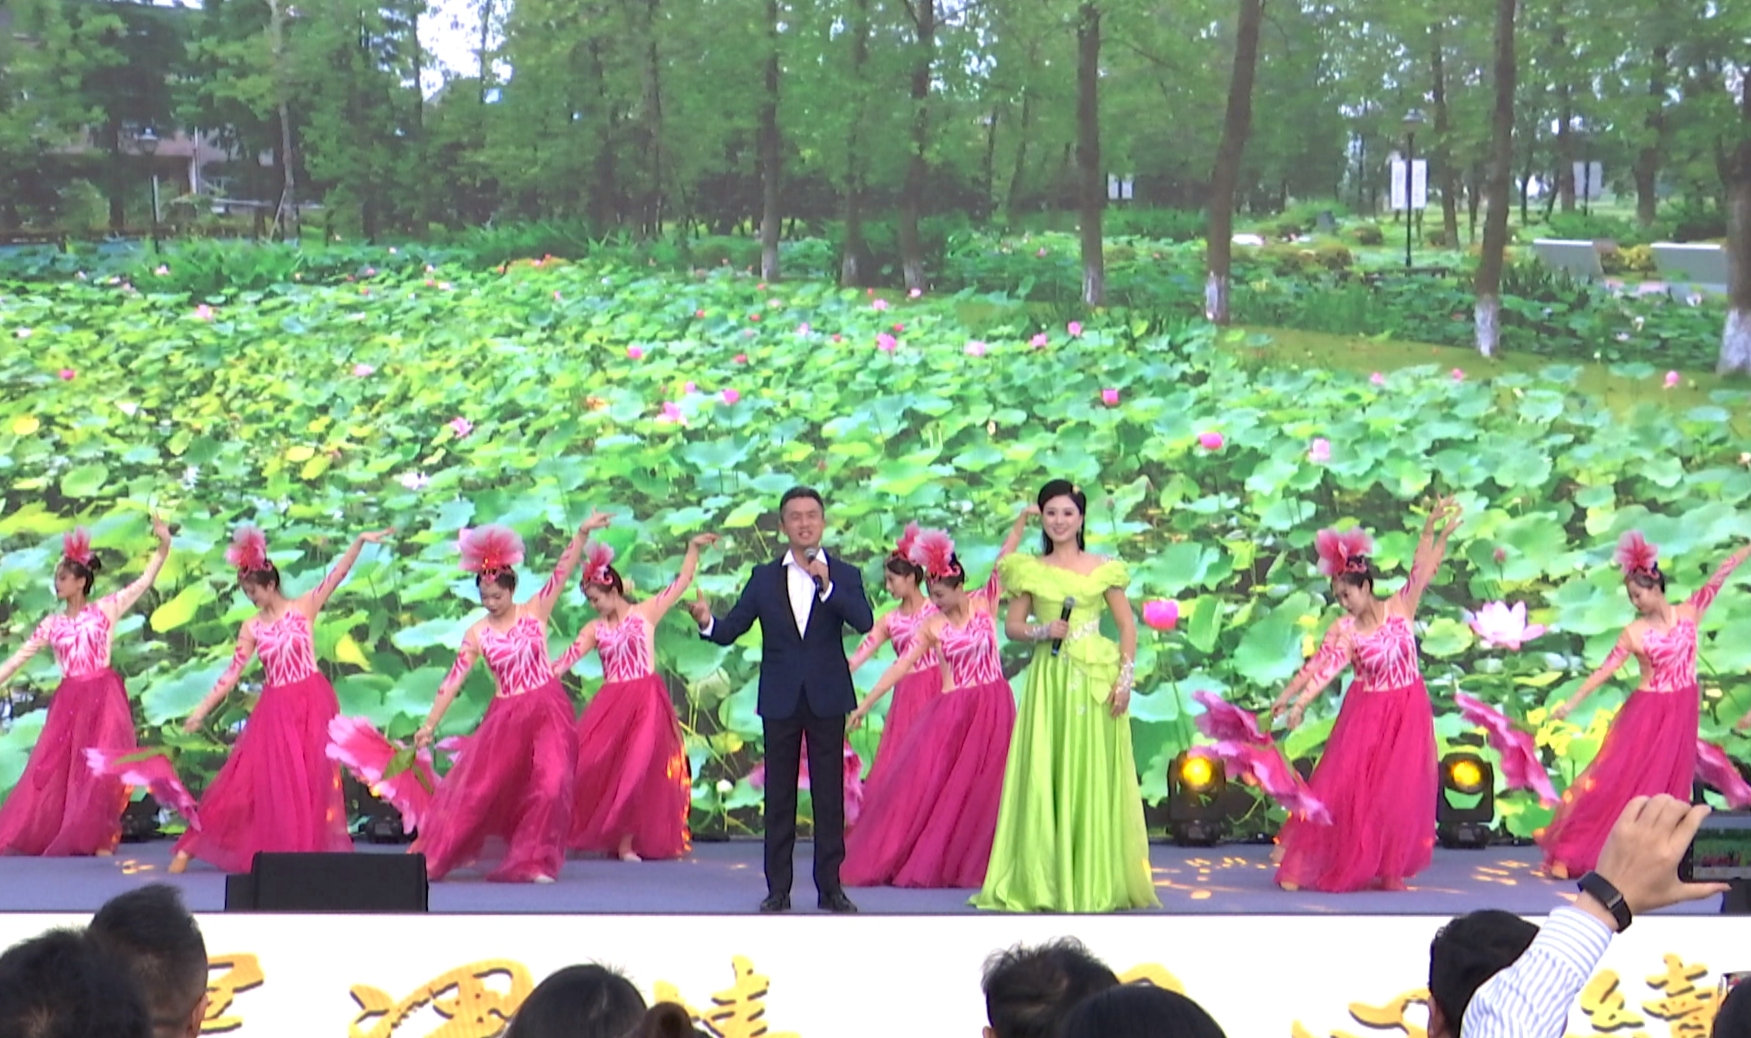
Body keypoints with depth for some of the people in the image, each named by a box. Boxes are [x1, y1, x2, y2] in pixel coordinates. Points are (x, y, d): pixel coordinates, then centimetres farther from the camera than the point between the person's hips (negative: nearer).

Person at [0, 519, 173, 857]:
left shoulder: (105, 609, 1)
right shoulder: (52, 624, 9)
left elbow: (145, 581, -3)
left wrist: (164, 545, -14)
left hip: (103, 697, -3)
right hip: (69, 701, 3)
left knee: (100, 768, -3)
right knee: (52, 768, 5)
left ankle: (99, 839, 4)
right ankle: (37, 836, 16)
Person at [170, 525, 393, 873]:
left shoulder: (304, 607, -1)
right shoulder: (251, 628, 5)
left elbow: (336, 575, -11)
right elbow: (232, 673, 7)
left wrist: (359, 541, -24)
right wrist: (202, 709, 4)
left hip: (312, 703, -3)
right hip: (275, 708, 3)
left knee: (312, 778, 0)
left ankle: (311, 850, 9)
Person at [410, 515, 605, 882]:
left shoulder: (535, 612, 0)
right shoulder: (478, 633, 1)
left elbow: (562, 572, -9)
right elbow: (454, 679, 0)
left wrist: (582, 534, -20)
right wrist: (430, 724, -3)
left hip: (549, 711, -1)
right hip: (505, 716, 1)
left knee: (550, 785, -12)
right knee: (475, 785, -1)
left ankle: (532, 862, 3)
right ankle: (431, 857, 8)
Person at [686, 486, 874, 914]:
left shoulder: (844, 576, 3)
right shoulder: (764, 577, 7)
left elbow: (865, 622, -14)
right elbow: (730, 630, 1)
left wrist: (828, 586, -24)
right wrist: (707, 622, -20)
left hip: (827, 698, -1)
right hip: (780, 699, 1)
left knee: (830, 796, 2)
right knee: (779, 797, 4)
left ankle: (830, 886, 8)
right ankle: (778, 889, 9)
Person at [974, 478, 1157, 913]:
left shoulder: (1104, 568, 6)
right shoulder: (1030, 570, 9)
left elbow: (1127, 625, 5)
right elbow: (1012, 626, 10)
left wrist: (1125, 677, -5)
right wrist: (1042, 631, -10)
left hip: (1095, 680, -1)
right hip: (1048, 678, 1)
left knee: (1093, 776, -1)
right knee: (1044, 774, -2)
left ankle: (1096, 881, 7)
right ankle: (1042, 881, 4)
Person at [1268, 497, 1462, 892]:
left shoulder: (1400, 607, -6)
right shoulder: (1344, 630, -8)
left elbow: (1422, 570, -13)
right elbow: (1321, 668, -15)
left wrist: (1436, 532, -25)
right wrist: (1296, 700, -26)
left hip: (1407, 714, 1)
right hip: (1365, 715, -1)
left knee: (1399, 793, 3)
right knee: (1343, 787, -1)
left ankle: (1390, 871, 13)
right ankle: (1304, 864, 7)